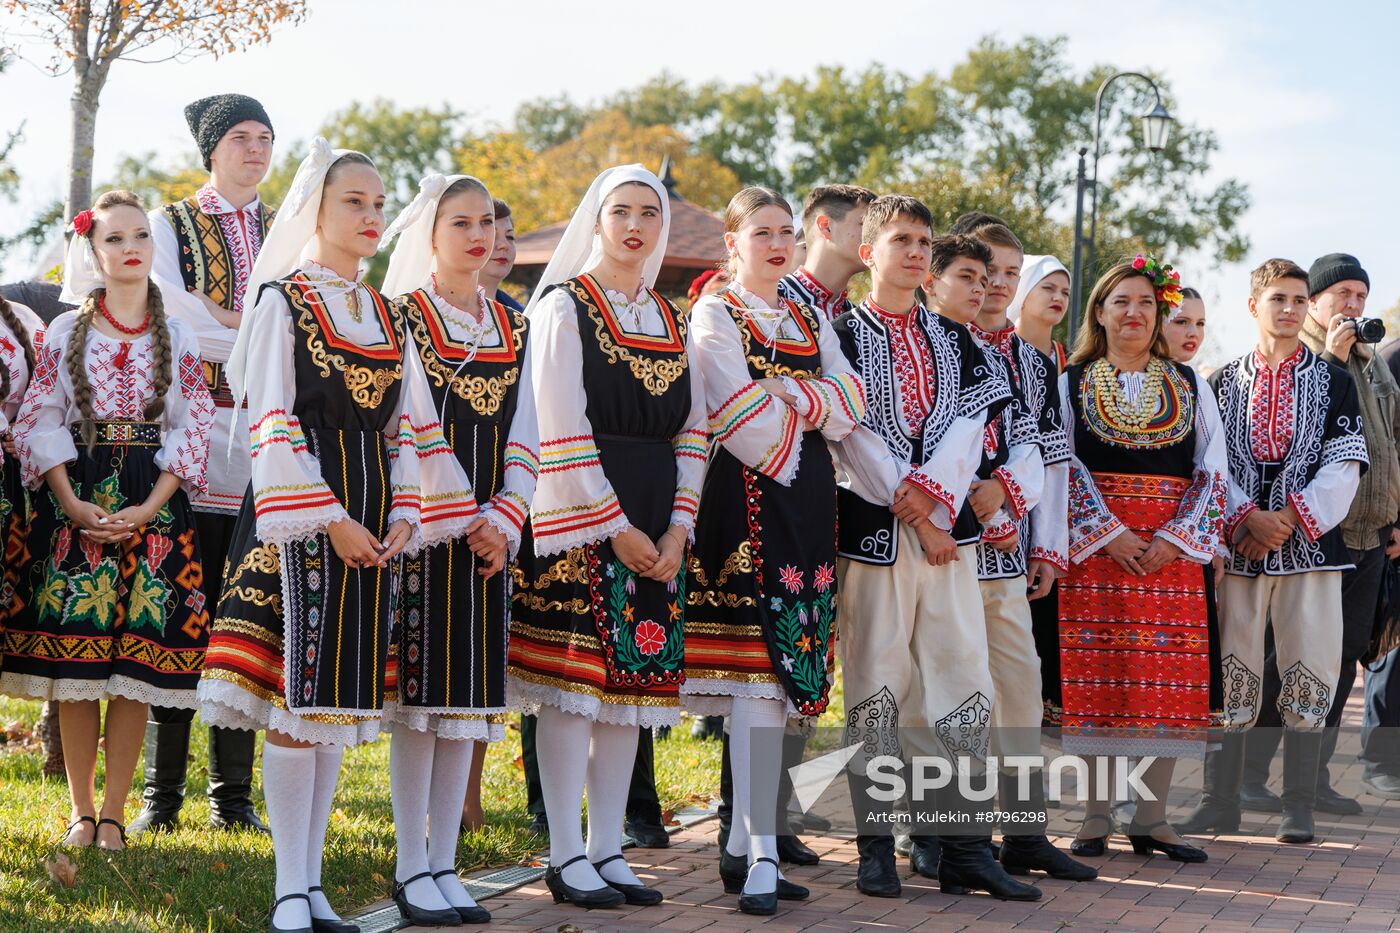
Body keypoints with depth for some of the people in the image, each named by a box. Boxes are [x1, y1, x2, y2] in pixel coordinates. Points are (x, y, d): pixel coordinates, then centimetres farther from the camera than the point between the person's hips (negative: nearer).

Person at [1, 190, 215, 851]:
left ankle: (114, 814, 4)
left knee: (133, 668, -3)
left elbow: (192, 429, 3)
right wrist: (71, 503, -11)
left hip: (153, 505, 0)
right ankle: (81, 810, 8)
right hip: (75, 503, 0)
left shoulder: (178, 339, 9)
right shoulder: (66, 332, 8)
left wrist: (149, 508, -10)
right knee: (74, 665, -2)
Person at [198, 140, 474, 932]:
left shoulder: (390, 317, 16)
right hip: (303, 511, -6)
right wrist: (330, 519, -14)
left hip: (372, 518, 6)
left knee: (344, 701, 6)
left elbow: (408, 426, 13)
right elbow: (272, 422, -8)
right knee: (299, 695, -6)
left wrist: (403, 516, -1)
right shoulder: (283, 299, -1)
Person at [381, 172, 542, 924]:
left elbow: (521, 438, 11)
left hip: (487, 533, 5)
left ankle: (444, 863, 14)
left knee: (470, 694, 6)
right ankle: (412, 867, 5)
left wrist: (505, 520, -4)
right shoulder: (401, 318, -2)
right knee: (418, 693, -3)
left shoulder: (514, 330, 14)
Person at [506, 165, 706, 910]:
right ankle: (565, 857, 3)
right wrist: (614, 527, -13)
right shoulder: (564, 305, -1)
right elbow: (561, 431, -9)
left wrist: (678, 528, 0)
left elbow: (692, 431, 13)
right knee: (575, 681, -5)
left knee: (632, 682, 7)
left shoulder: (673, 321, 16)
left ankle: (606, 849, 15)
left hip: (654, 531, 6)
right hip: (579, 518, -6)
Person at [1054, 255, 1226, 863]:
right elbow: (1064, 467, -1)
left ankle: (1152, 817, 7)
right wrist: (1110, 533, -12)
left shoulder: (1190, 387, 13)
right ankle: (1095, 818, 4)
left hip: (1171, 551, 2)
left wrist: (1175, 537, -7)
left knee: (1169, 685, -1)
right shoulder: (1071, 384, 7)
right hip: (1096, 547, -2)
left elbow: (1212, 471, 7)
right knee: (1096, 677, -4)